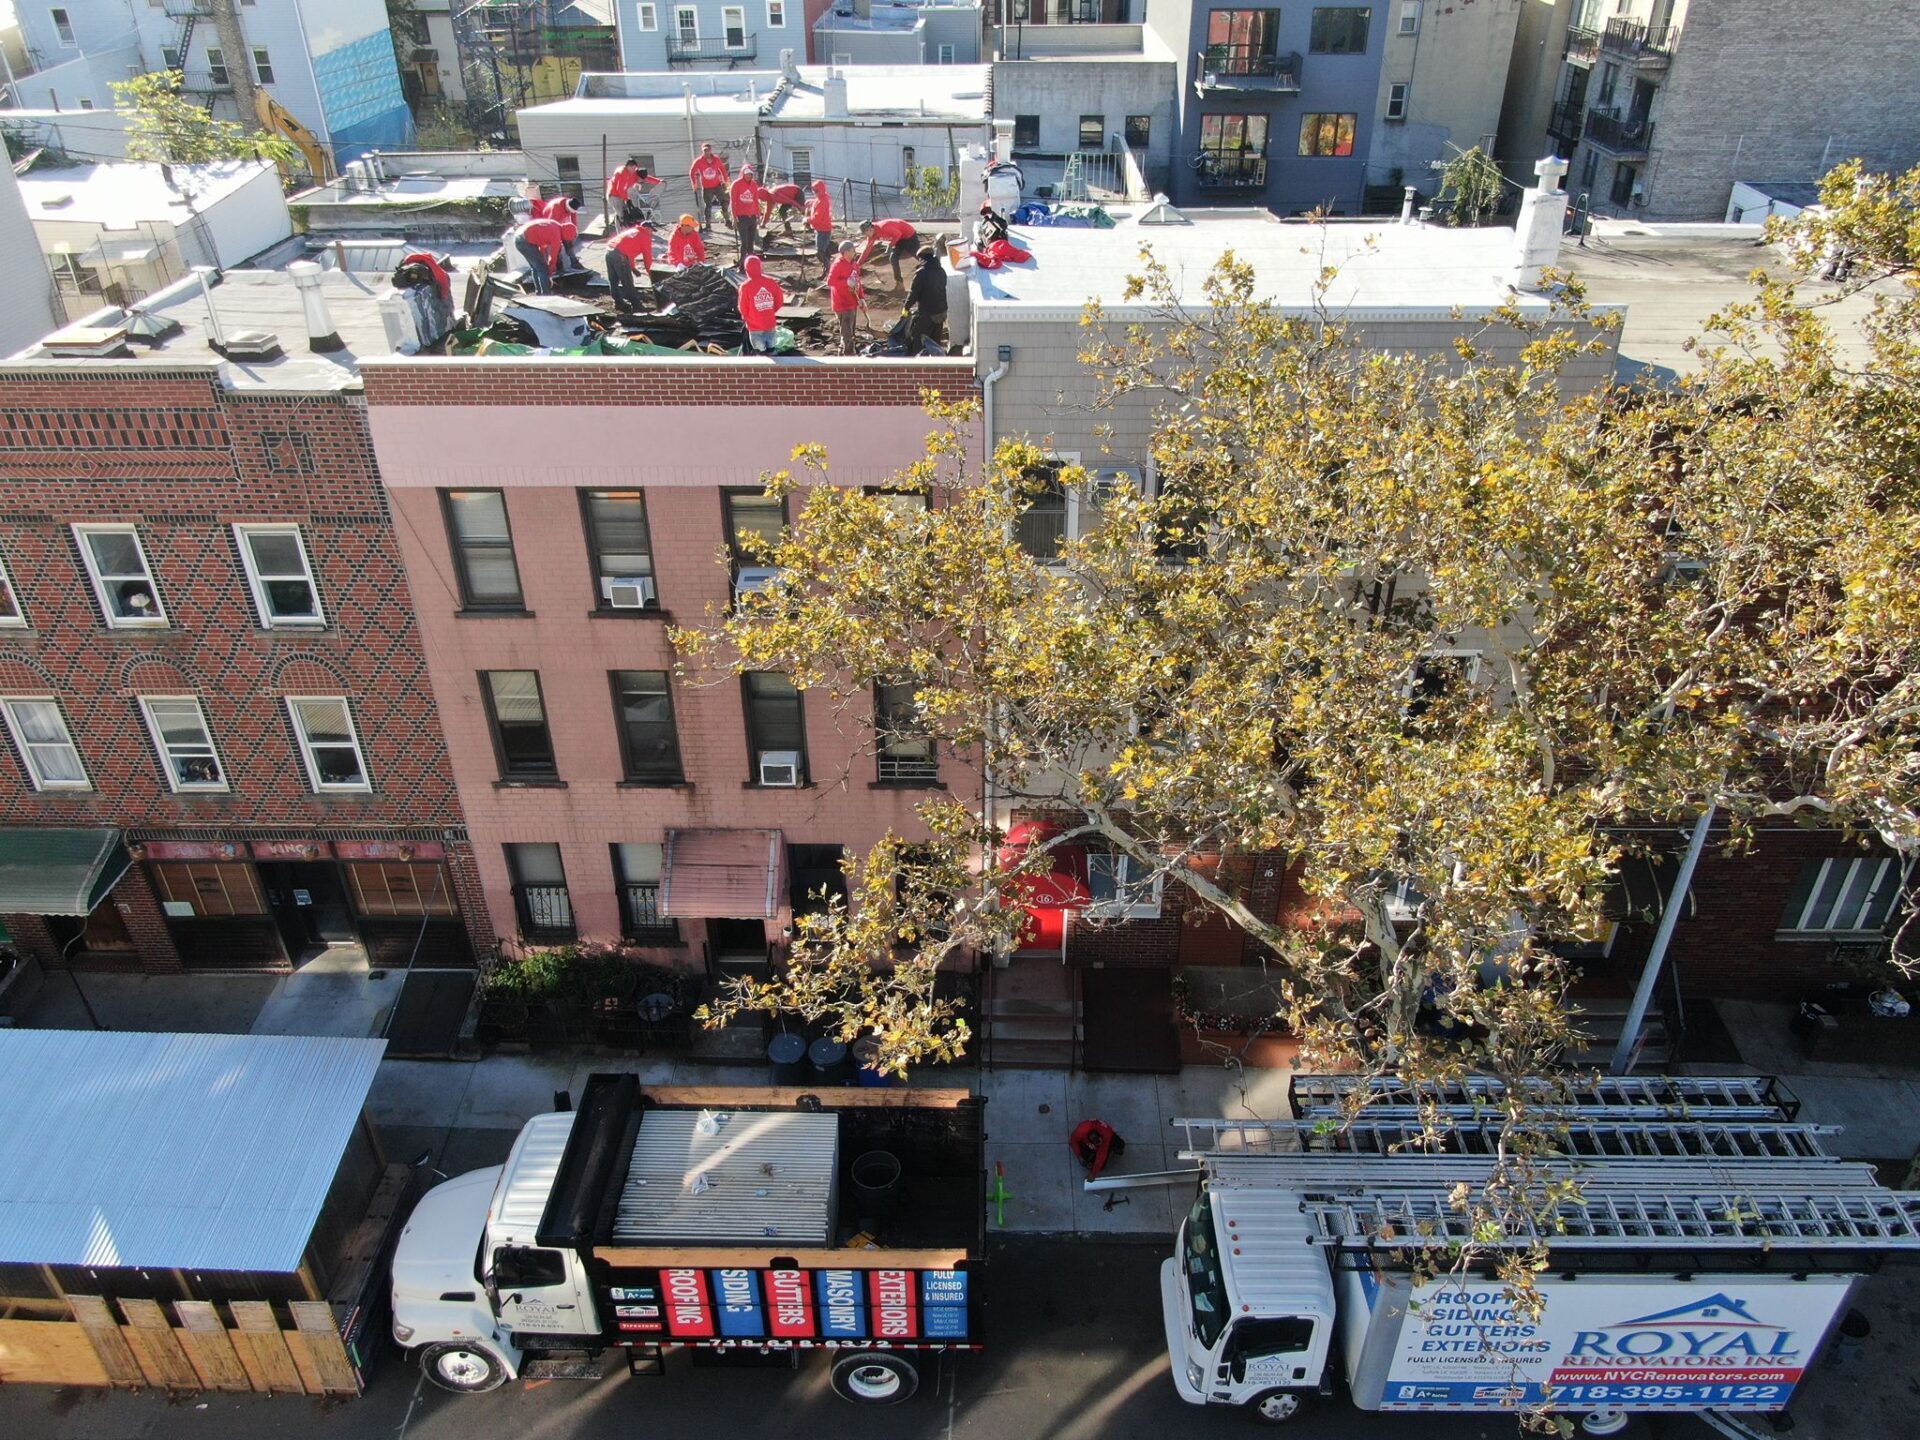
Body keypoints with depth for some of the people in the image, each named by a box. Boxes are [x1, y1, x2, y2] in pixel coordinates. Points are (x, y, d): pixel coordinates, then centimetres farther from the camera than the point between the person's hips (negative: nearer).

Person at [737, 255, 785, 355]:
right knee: (770, 349, 17)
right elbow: (780, 301, 2)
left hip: (755, 326, -3)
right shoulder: (771, 281, -6)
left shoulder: (745, 286, -16)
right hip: (770, 323, 3)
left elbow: (743, 308, -9)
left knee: (761, 351, 8)